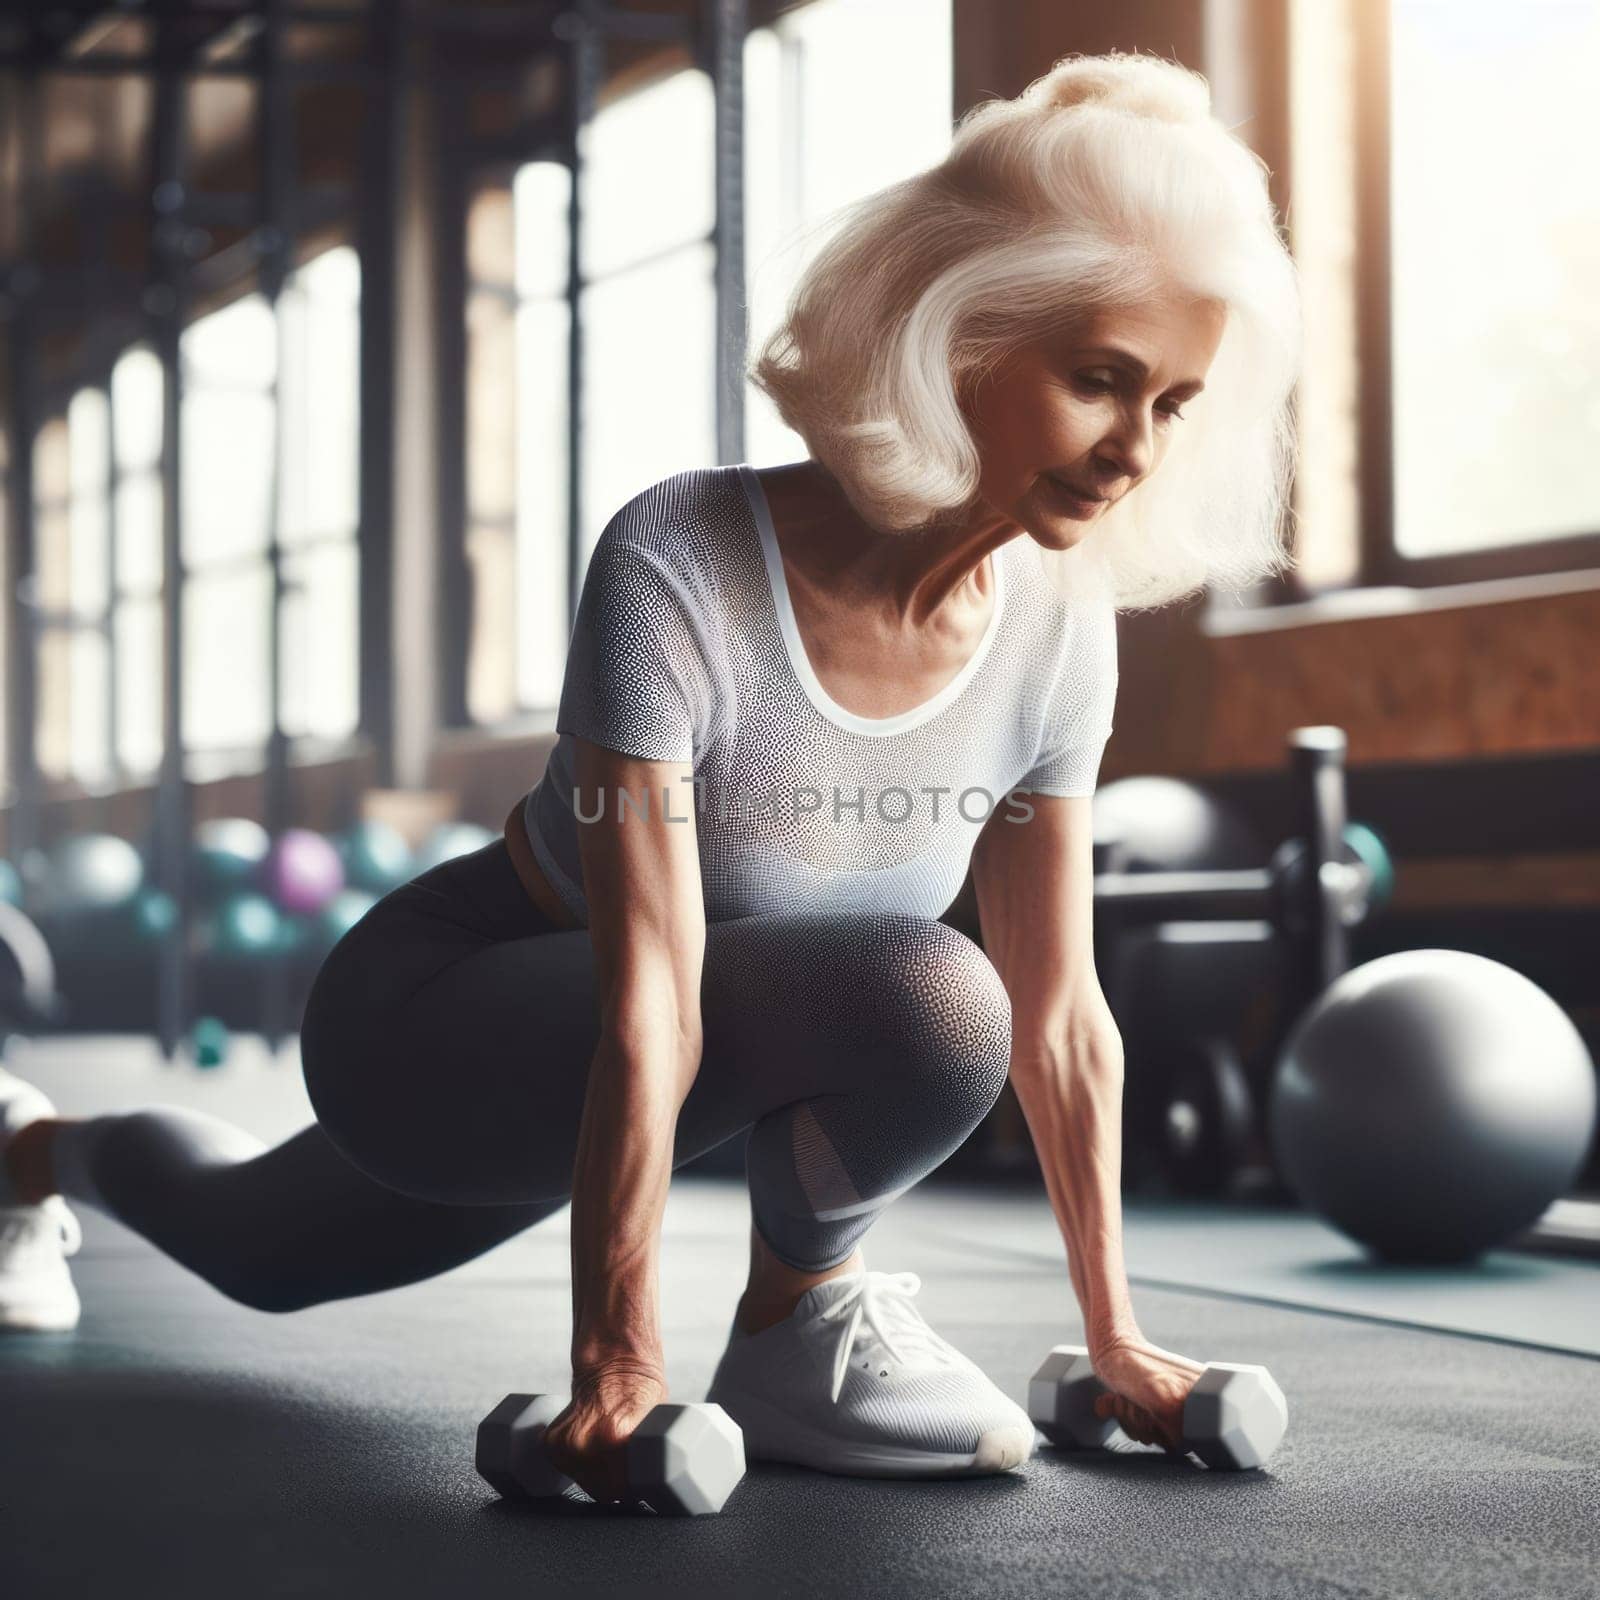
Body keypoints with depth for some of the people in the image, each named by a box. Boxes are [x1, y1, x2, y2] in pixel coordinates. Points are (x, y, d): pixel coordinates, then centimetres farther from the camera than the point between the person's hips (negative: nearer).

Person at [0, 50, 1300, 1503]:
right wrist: (619, 1361, -36)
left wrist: (1115, 1336, -6)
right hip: (428, 1018, -7)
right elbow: (649, 1002, -36)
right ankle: (798, 1337, -6)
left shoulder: (1060, 623, -15)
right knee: (922, 1000, -32)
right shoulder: (683, 566, -33)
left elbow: (1060, 1014, -8)